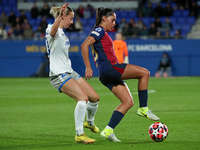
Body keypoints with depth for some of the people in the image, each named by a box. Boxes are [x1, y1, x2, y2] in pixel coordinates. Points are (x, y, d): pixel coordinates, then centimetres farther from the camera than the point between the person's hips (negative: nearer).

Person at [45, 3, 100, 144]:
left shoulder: (62, 32, 17)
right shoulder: (52, 29, -12)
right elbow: (52, 31, -40)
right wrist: (60, 15, -58)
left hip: (69, 72, 9)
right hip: (59, 75, -9)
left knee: (95, 97, 6)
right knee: (83, 98, -26)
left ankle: (90, 122, 35)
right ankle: (79, 134, -21)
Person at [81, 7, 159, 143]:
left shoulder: (103, 33, 27)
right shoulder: (99, 31, -3)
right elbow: (84, 45, -16)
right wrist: (88, 68, -18)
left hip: (107, 75, 10)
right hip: (109, 68, -10)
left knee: (128, 102, 2)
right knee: (144, 73, -9)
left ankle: (108, 131, -6)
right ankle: (143, 109, -5)